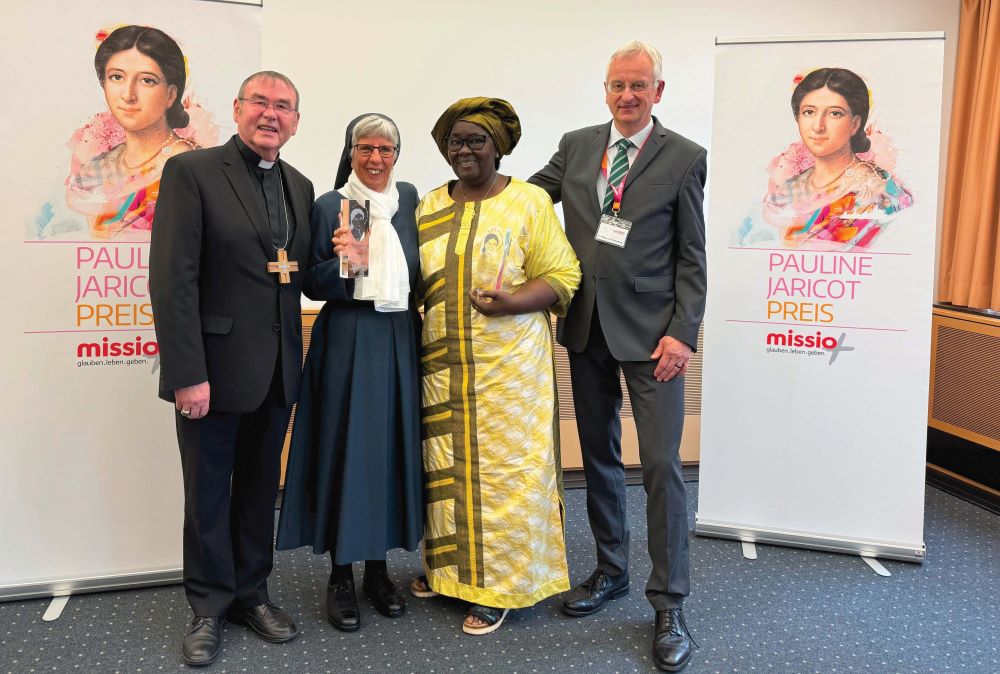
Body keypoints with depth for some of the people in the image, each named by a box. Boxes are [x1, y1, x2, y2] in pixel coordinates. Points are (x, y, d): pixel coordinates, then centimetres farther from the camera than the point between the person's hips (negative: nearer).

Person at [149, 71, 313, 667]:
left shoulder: (300, 187, 11)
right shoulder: (192, 171, -8)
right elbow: (172, 280, -15)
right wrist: (187, 374, -19)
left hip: (276, 371, 5)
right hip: (214, 368, -5)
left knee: (260, 488, 17)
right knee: (208, 493, 9)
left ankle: (252, 594, 34)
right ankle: (211, 608, 28)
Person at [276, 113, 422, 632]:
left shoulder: (409, 198, 9)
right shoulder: (330, 205, -3)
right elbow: (313, 285, -4)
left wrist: (415, 306, 4)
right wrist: (339, 259, -21)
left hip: (401, 340, 4)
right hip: (348, 341, -4)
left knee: (393, 446, 8)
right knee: (346, 449, 0)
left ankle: (377, 566, 24)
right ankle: (340, 576, 15)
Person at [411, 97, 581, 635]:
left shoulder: (529, 201, -3)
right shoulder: (429, 208, 10)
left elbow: (563, 276, -5)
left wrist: (512, 302, -21)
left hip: (510, 364, -4)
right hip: (444, 364, 4)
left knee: (505, 467, 2)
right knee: (446, 464, 11)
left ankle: (499, 585, 16)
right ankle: (448, 564, 31)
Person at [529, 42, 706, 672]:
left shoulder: (685, 157, -3)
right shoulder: (575, 146, 9)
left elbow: (693, 257, -4)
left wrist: (682, 333, -12)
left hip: (650, 331, -4)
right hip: (587, 327, 4)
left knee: (662, 466, -4)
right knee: (599, 455, 14)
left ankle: (669, 606, 10)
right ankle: (611, 571, 32)